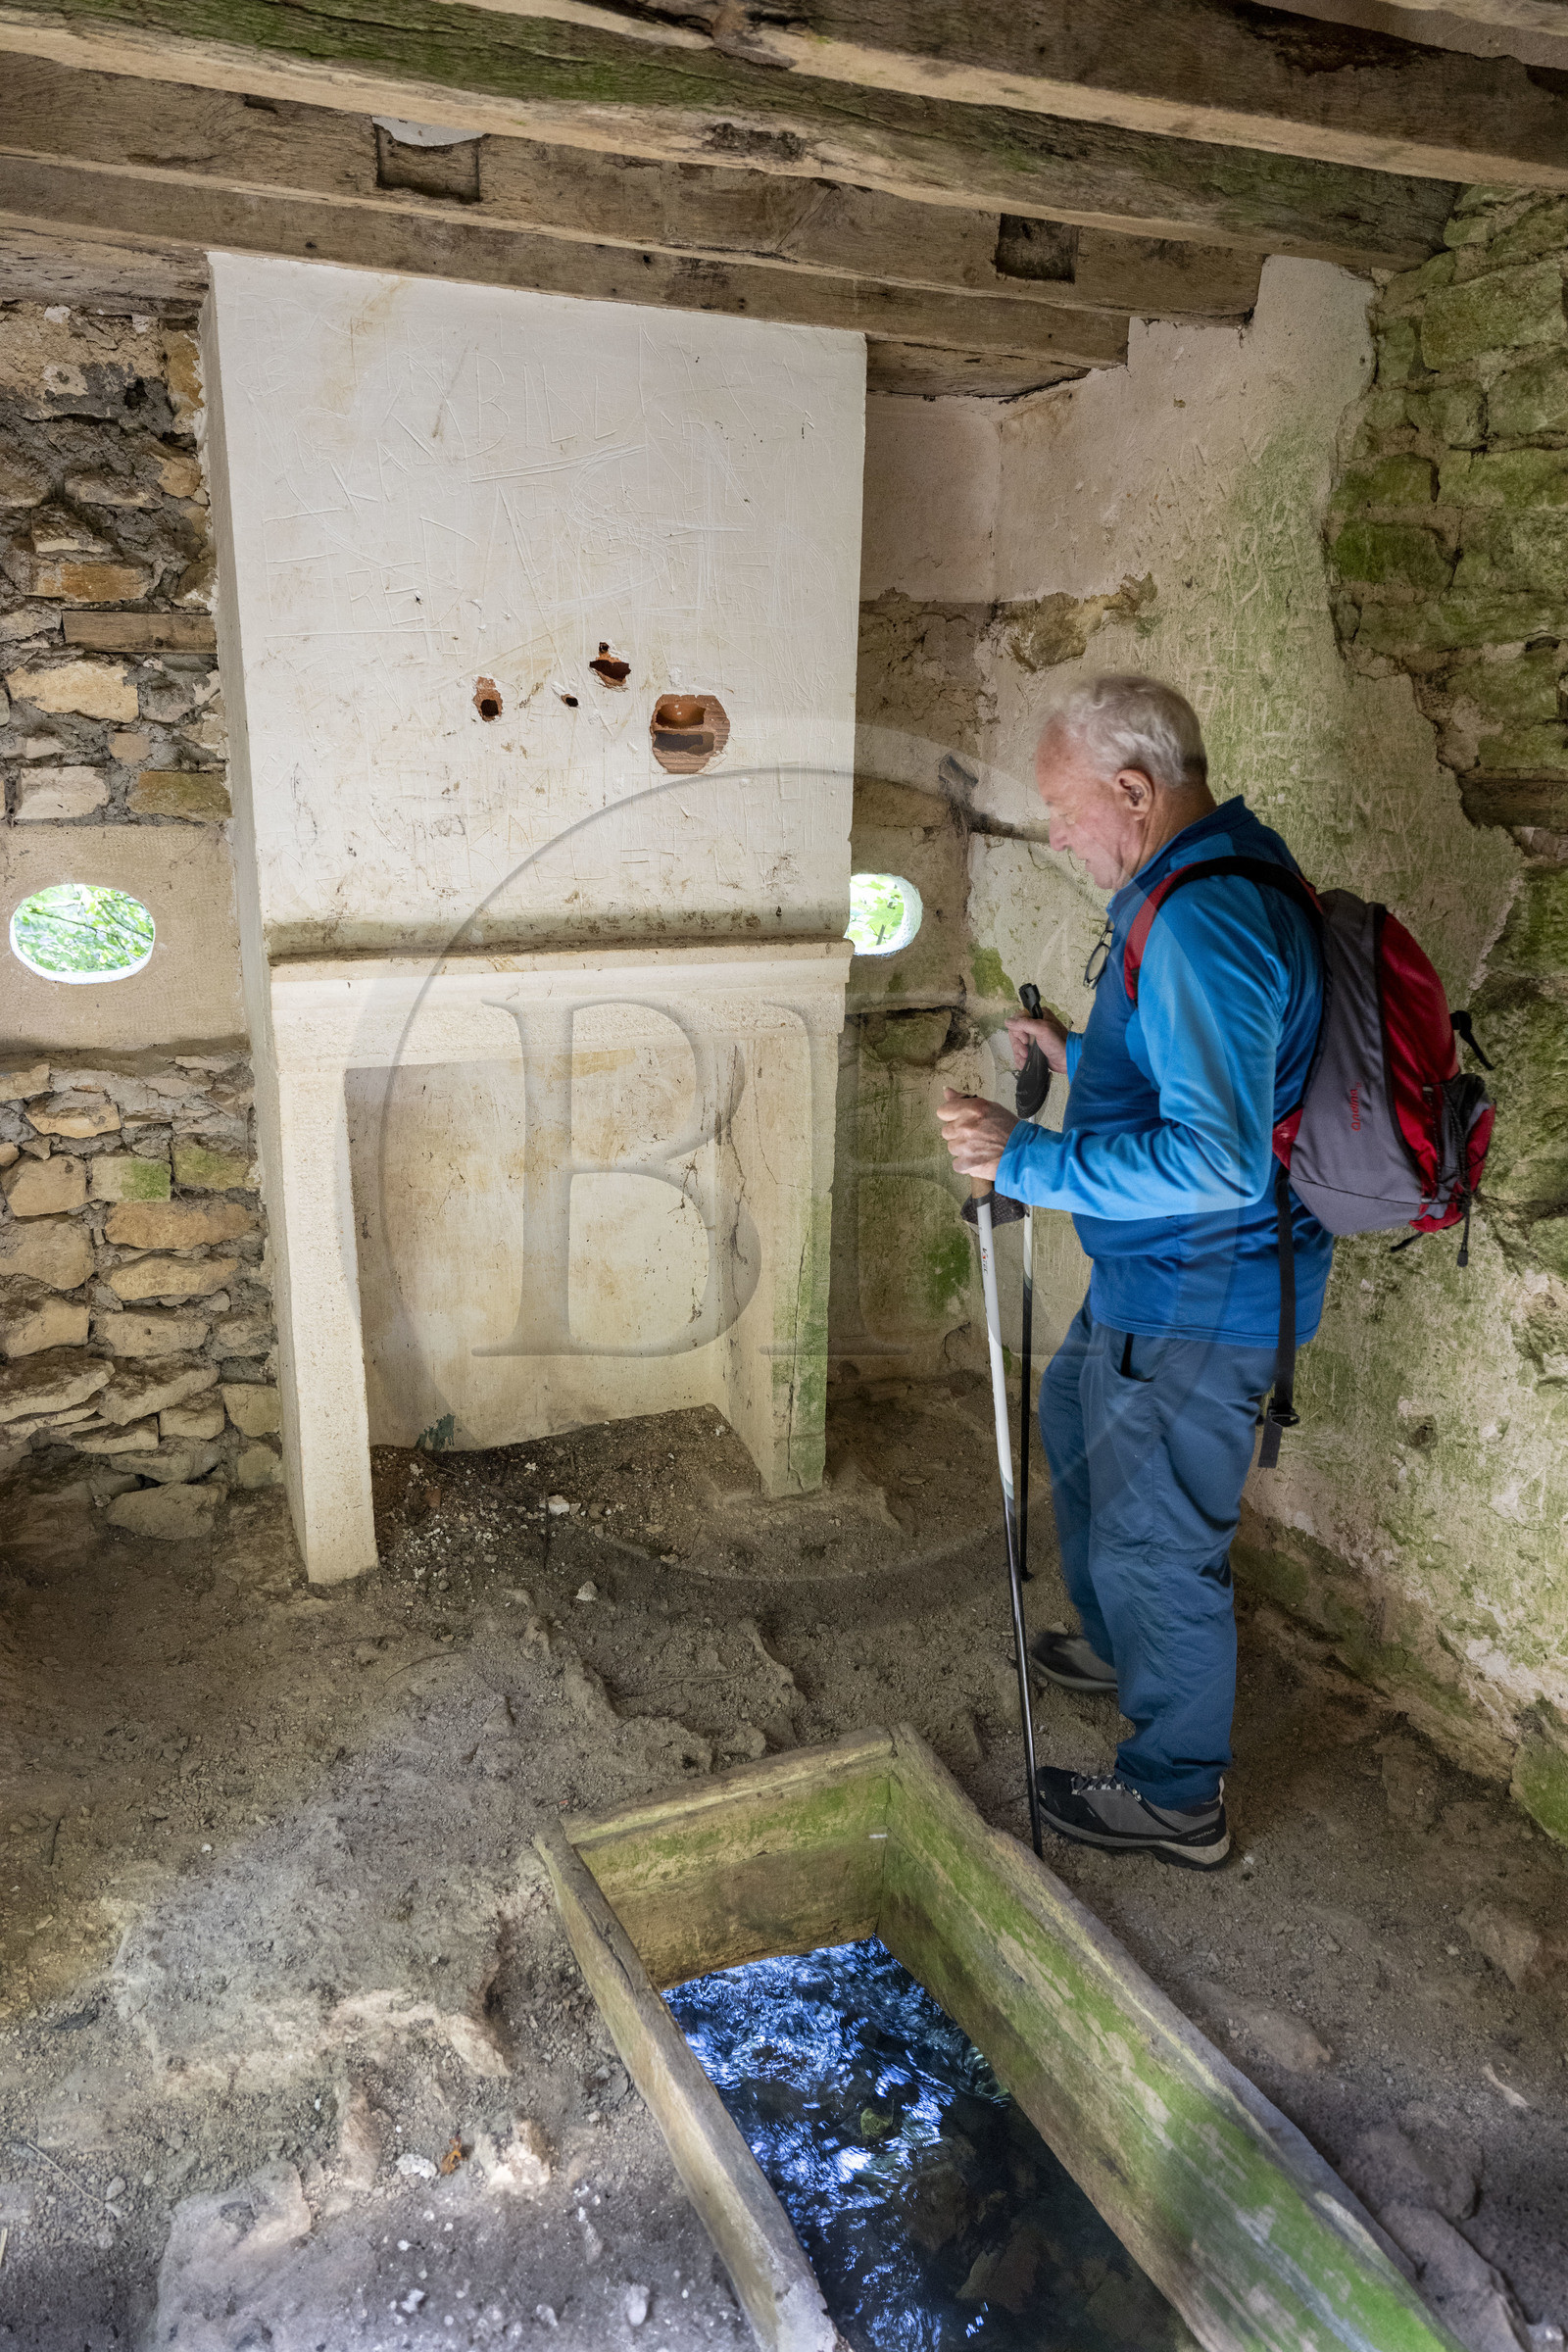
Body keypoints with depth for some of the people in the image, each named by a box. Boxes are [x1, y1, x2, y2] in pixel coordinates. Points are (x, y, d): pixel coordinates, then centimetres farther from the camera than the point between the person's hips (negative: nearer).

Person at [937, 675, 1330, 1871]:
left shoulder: (1201, 921, -28)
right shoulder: (1225, 873, 8)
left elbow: (1215, 1159, -34)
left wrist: (1027, 1161, -29)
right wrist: (1079, 1058, 14)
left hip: (1196, 1298, -11)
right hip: (1161, 1277, 11)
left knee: (1157, 1540, 5)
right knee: (1076, 1424, 29)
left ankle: (1179, 1797, 27)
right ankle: (1121, 1648, 51)